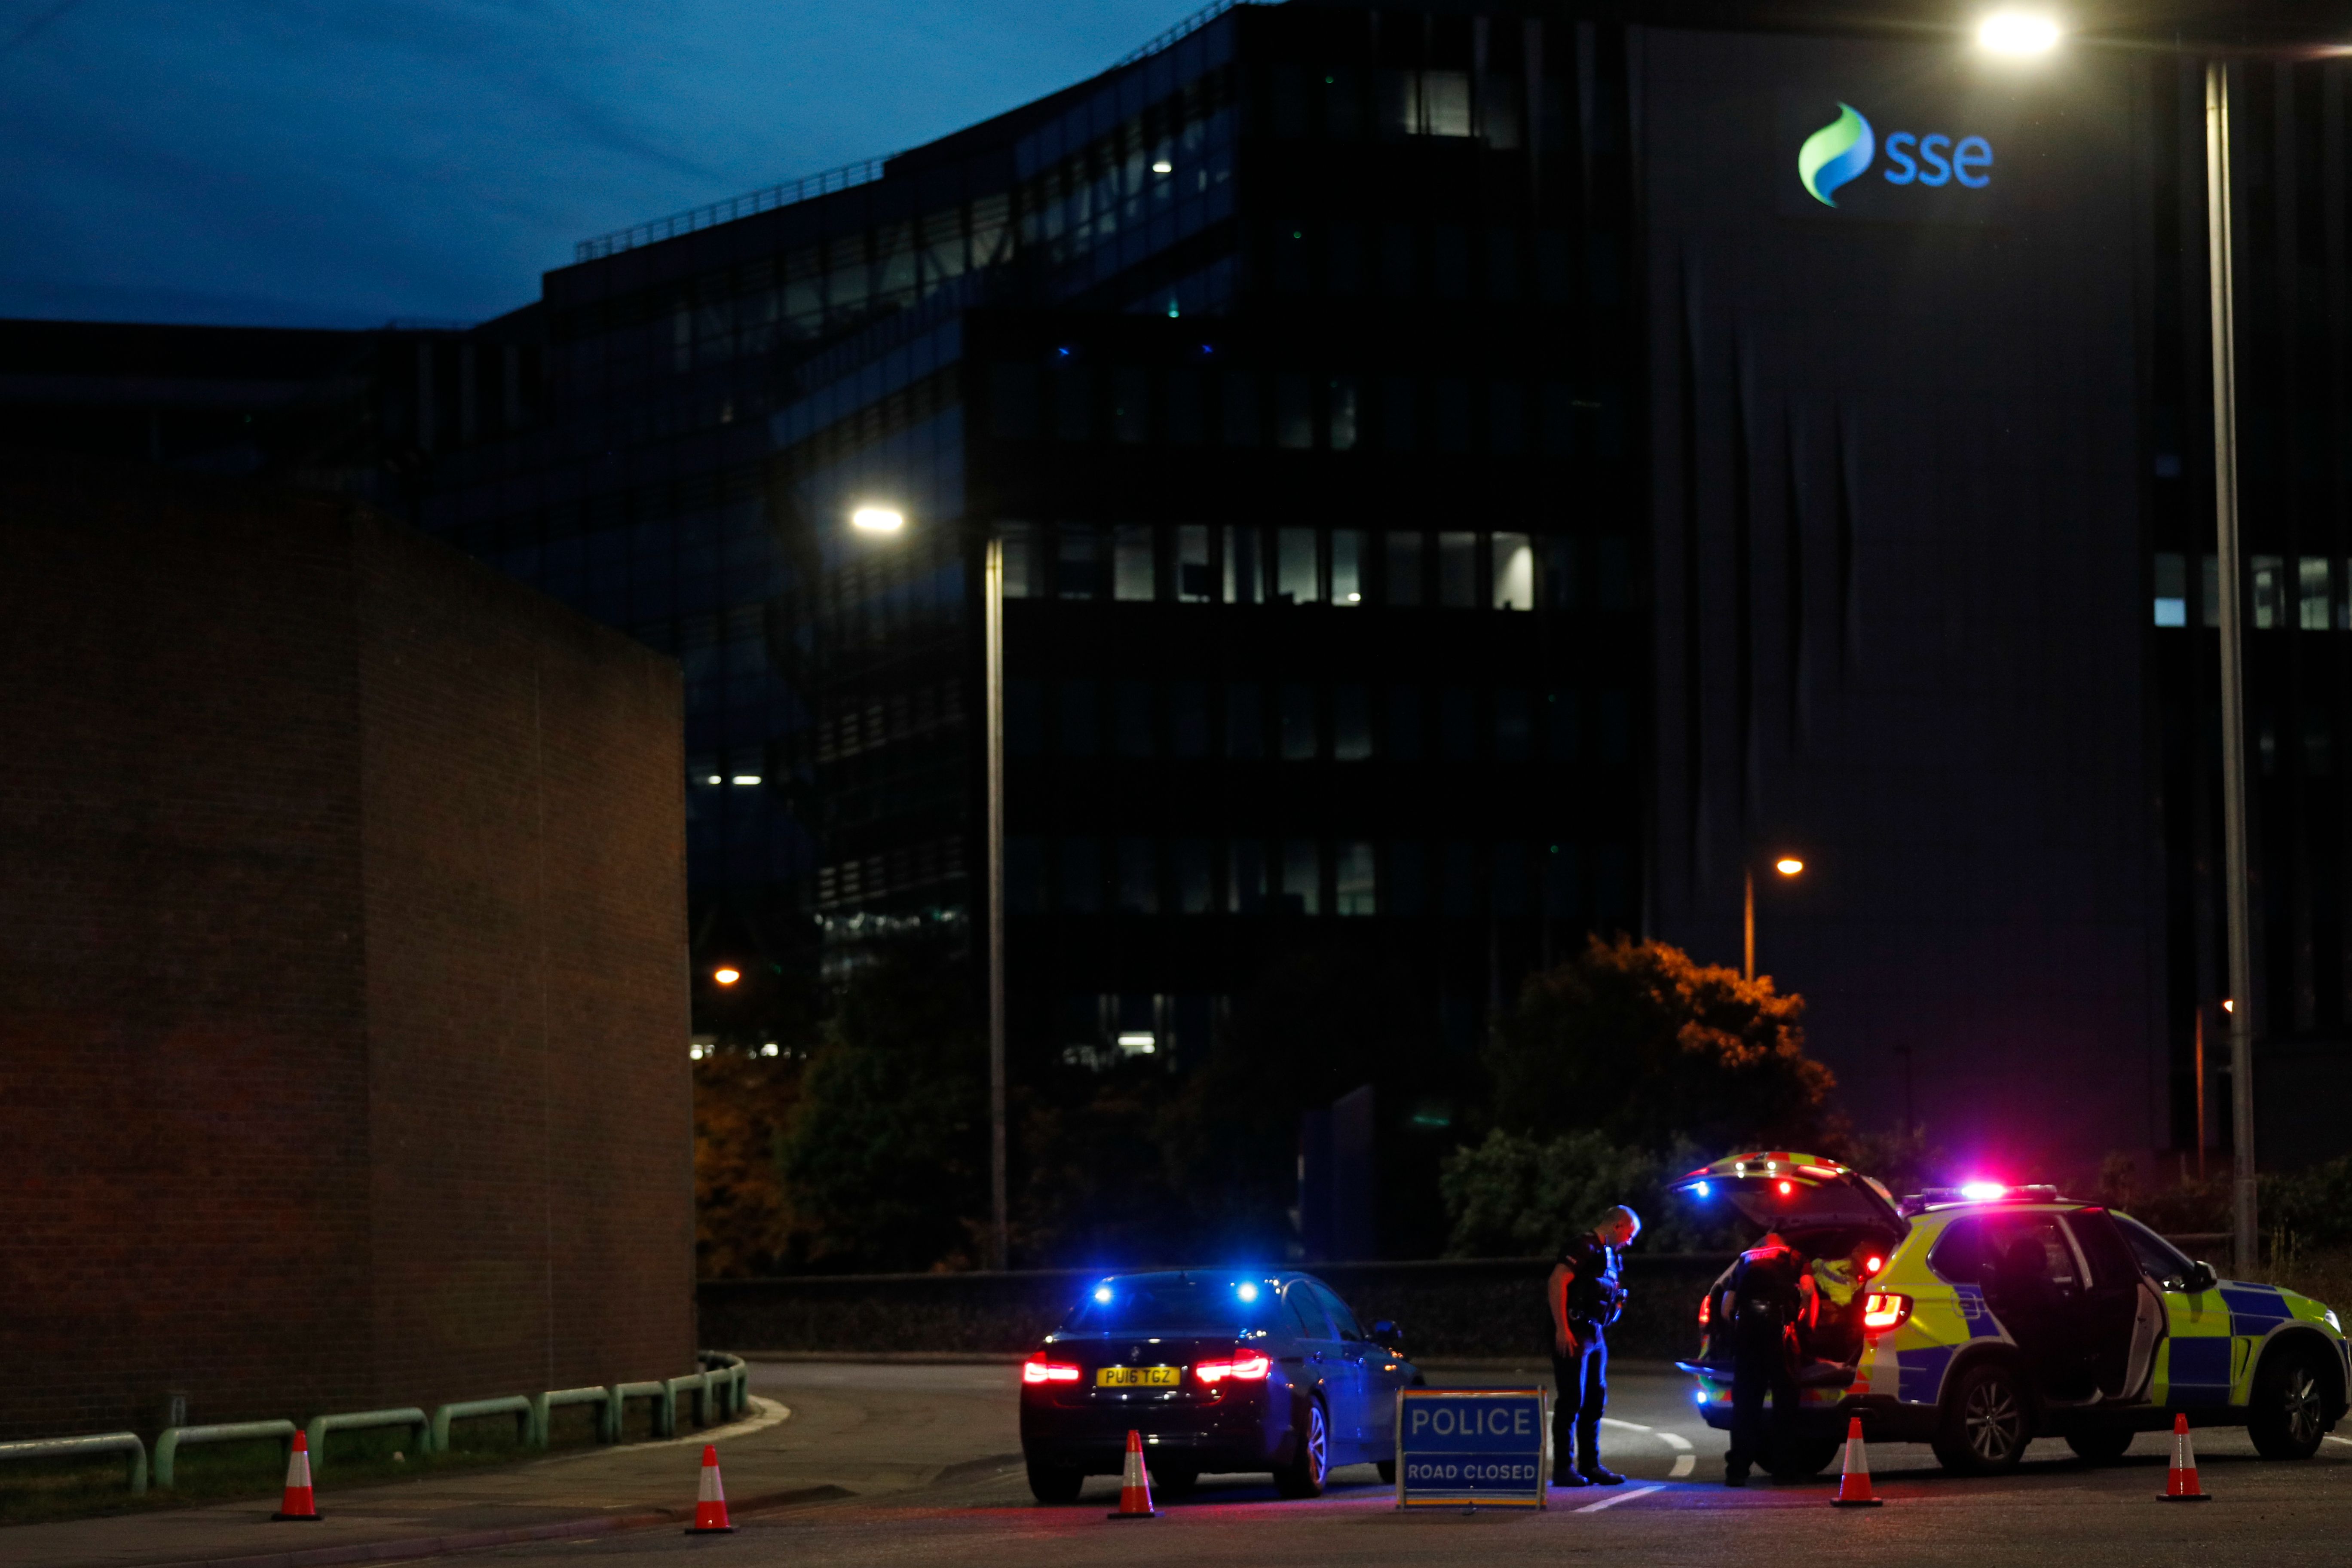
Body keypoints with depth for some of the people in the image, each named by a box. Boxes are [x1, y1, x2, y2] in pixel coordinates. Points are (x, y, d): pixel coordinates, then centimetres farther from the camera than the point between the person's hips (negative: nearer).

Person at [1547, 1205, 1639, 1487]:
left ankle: (1590, 1466, 17)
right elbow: (1557, 1283, -20)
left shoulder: (1608, 1254, 17)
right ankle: (1563, 1469, -5)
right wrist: (1562, 1329, -23)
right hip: (1574, 1335, -10)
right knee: (1571, 1402, -7)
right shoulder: (1584, 1248, -12)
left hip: (1595, 1335, 10)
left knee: (1595, 1401, 11)